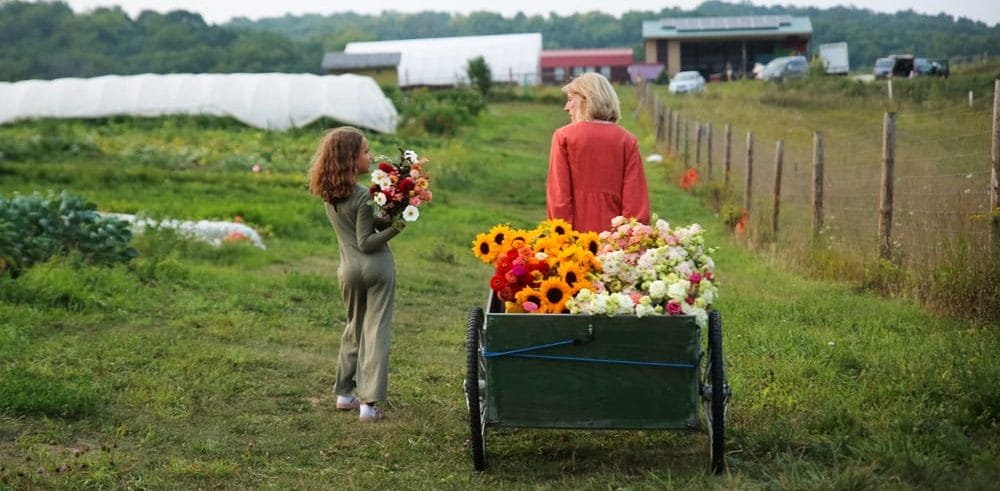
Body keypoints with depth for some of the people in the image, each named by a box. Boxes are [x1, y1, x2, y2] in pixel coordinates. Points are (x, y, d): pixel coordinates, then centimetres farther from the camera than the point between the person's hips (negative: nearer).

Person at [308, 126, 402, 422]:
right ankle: (369, 402, -2)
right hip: (377, 267, -6)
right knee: (376, 331, -1)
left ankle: (345, 393, 27)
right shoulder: (363, 197, -18)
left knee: (354, 328, 21)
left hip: (349, 269, 6)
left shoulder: (328, 194, 3)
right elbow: (366, 243, -16)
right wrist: (395, 228, -24)